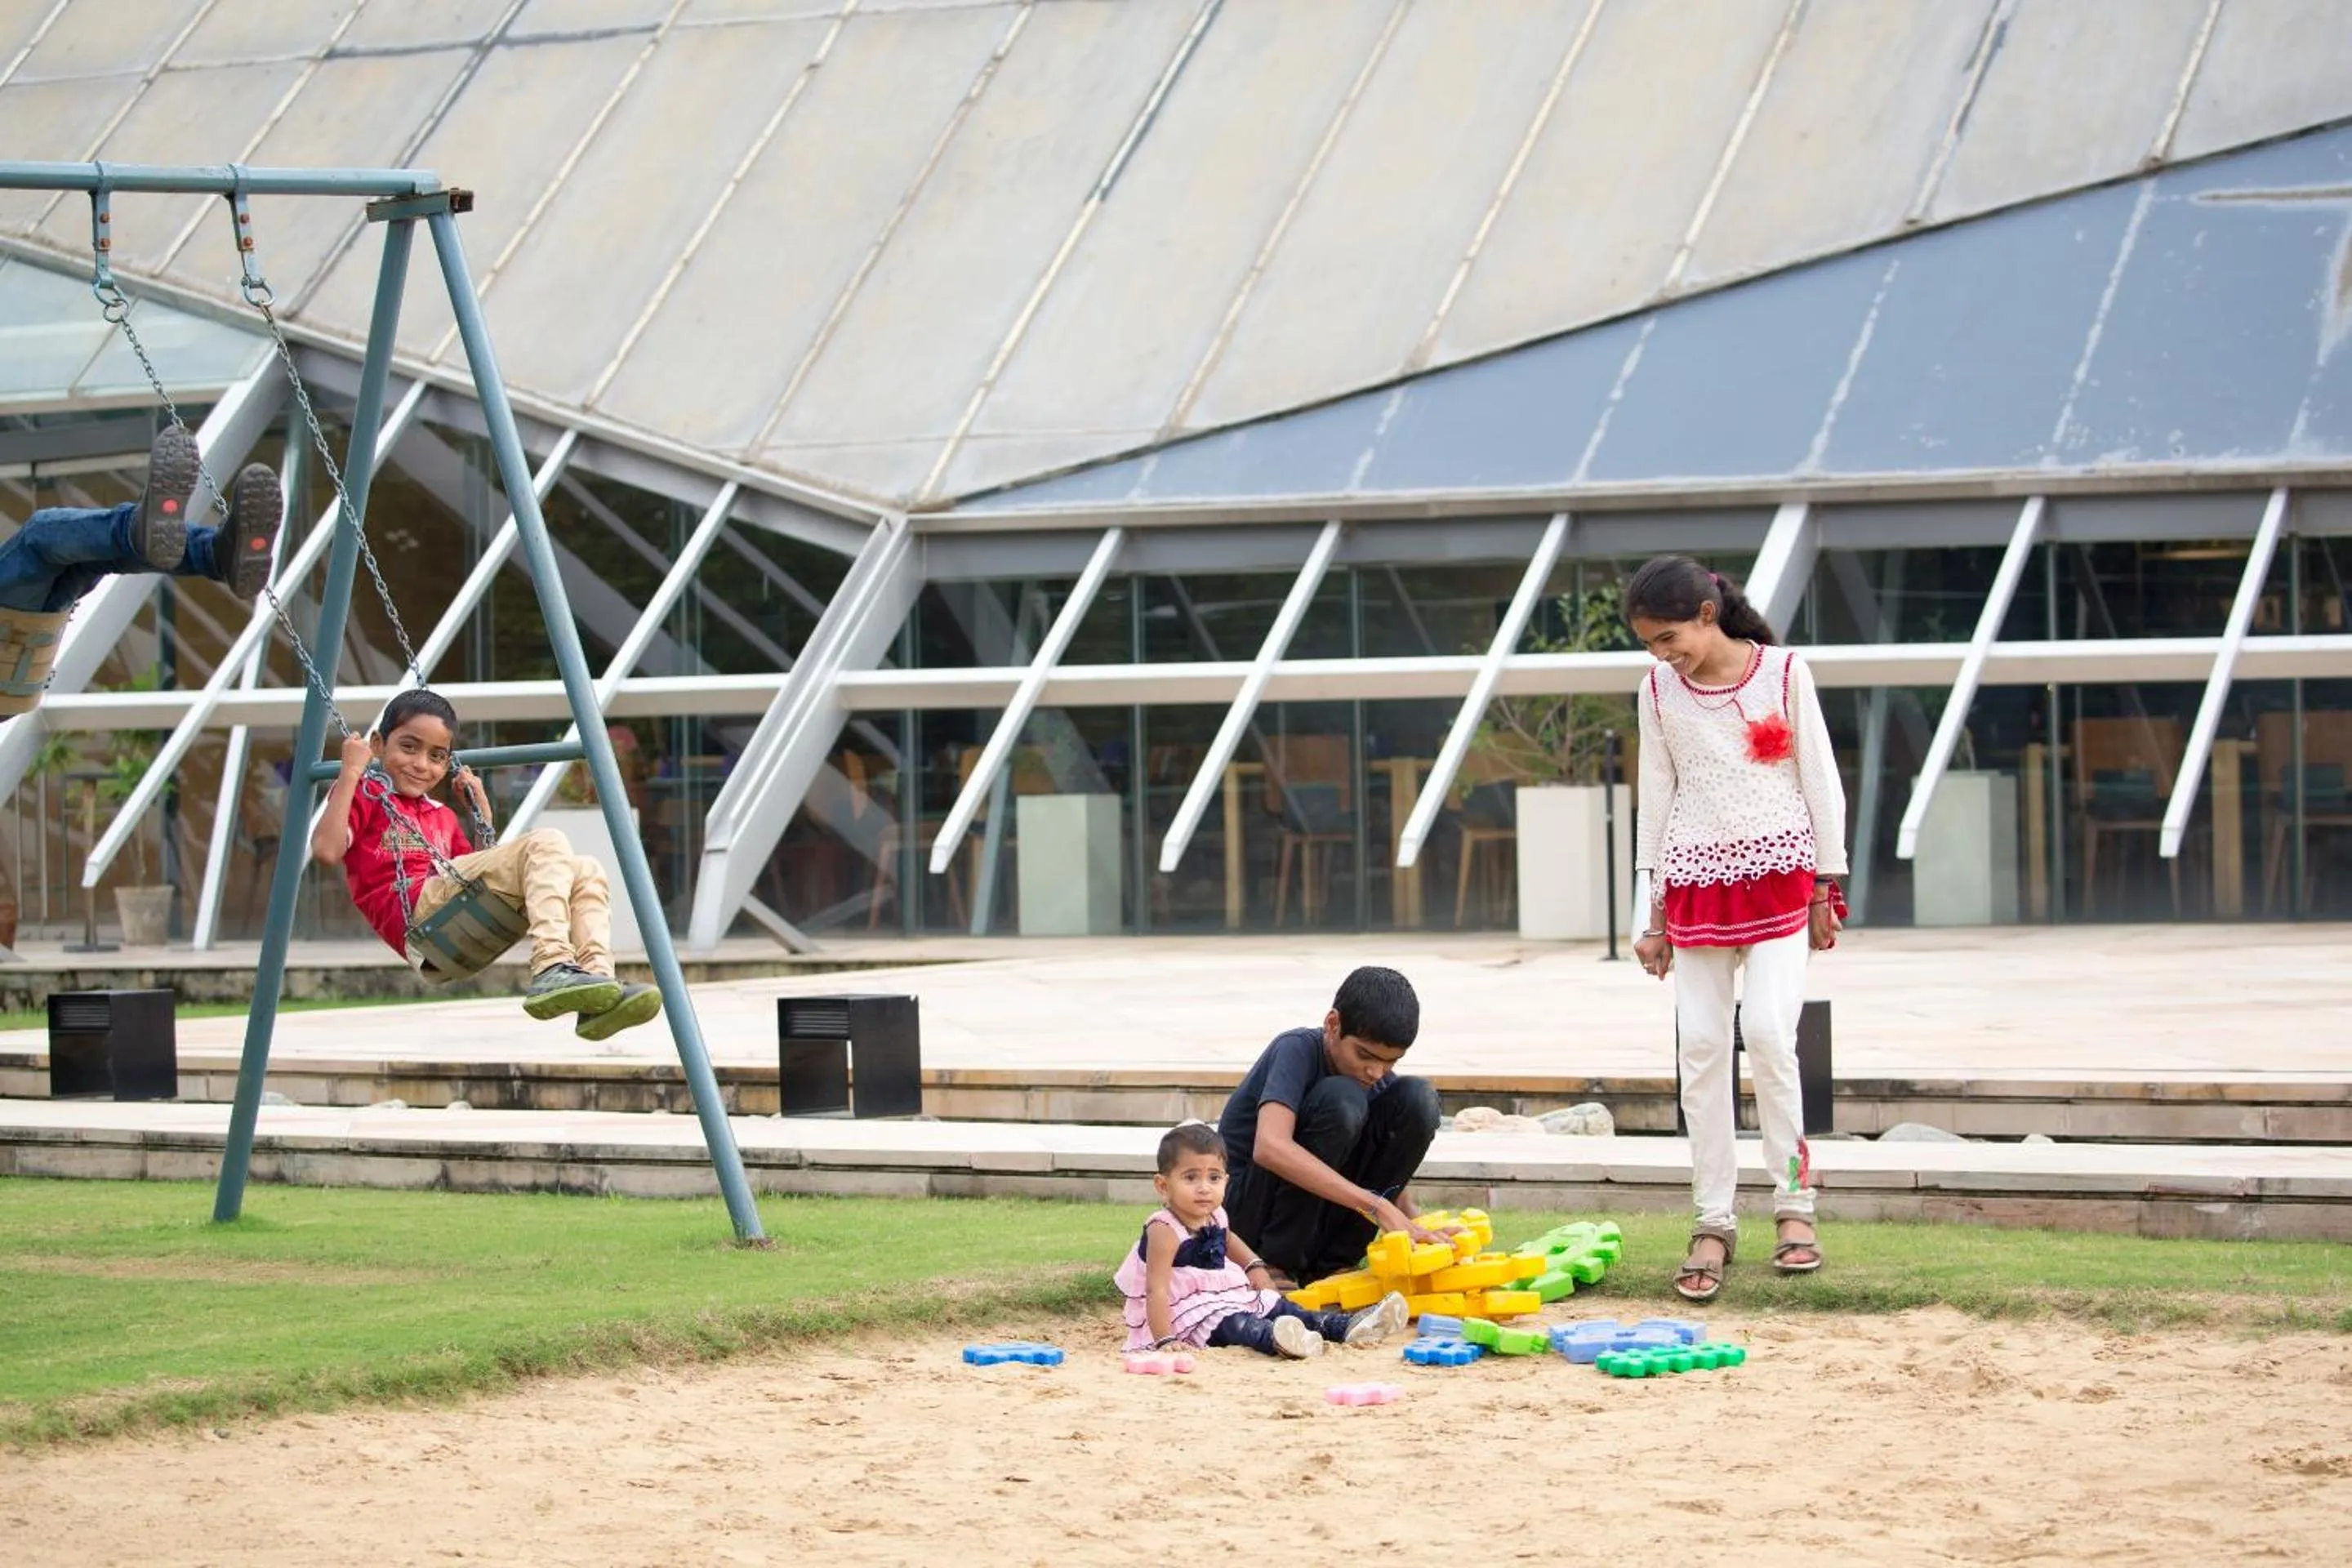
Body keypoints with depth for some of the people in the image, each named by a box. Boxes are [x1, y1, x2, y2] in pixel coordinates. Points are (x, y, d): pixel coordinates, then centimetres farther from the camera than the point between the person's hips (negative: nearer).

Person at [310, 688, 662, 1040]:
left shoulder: (442, 817, 33)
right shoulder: (363, 794, 12)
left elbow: (486, 873, 33)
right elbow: (326, 850, -8)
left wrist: (481, 808, 30)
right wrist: (350, 772, -5)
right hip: (415, 912, -8)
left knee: (585, 873, -2)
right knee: (545, 844, -20)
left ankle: (599, 976, -25)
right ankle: (552, 970, -39)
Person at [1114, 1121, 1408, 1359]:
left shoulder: (1214, 1217, 5)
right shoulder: (1164, 1231, -22)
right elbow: (1157, 1290, -28)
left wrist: (1254, 1265, 18)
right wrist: (1165, 1342, -36)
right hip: (1188, 1316, -10)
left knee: (1280, 1308, -2)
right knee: (1233, 1325, -36)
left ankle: (1348, 1326, -10)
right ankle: (1277, 1339, -65)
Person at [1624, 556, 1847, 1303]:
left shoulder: (1782, 672, -4)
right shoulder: (1658, 691, 4)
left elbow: (1821, 780, 1)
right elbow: (1656, 799, 9)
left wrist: (1825, 885, 0)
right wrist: (1652, 912, 8)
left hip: (1778, 874, -3)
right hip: (1696, 882, 3)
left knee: (1769, 1033, -14)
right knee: (1701, 1045, -1)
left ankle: (1794, 1203, 0)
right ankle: (1713, 1222, 5)